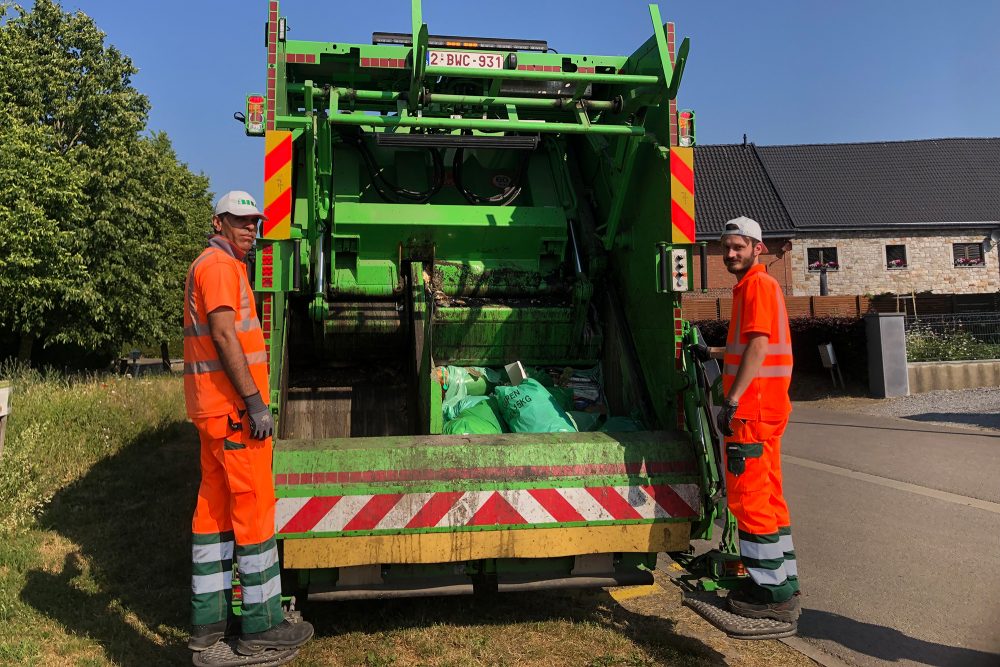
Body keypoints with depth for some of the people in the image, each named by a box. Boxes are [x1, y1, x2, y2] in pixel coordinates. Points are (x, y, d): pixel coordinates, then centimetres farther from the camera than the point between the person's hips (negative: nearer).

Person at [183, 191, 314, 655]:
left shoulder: (207, 266, 20)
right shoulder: (221, 265, -11)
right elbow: (224, 337, -20)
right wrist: (255, 402, -21)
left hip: (212, 408, 10)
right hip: (233, 408, -10)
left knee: (213, 507, 12)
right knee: (254, 508, -4)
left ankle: (208, 620, 21)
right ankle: (262, 626, 4)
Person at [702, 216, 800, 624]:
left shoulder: (758, 284, -11)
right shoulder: (752, 286, 19)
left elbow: (758, 346, -21)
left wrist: (733, 399, -25)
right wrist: (711, 353, 29)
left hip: (752, 407, -11)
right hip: (761, 407, 11)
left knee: (748, 498, -5)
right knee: (767, 497, 15)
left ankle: (771, 594, 3)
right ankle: (782, 586, 25)